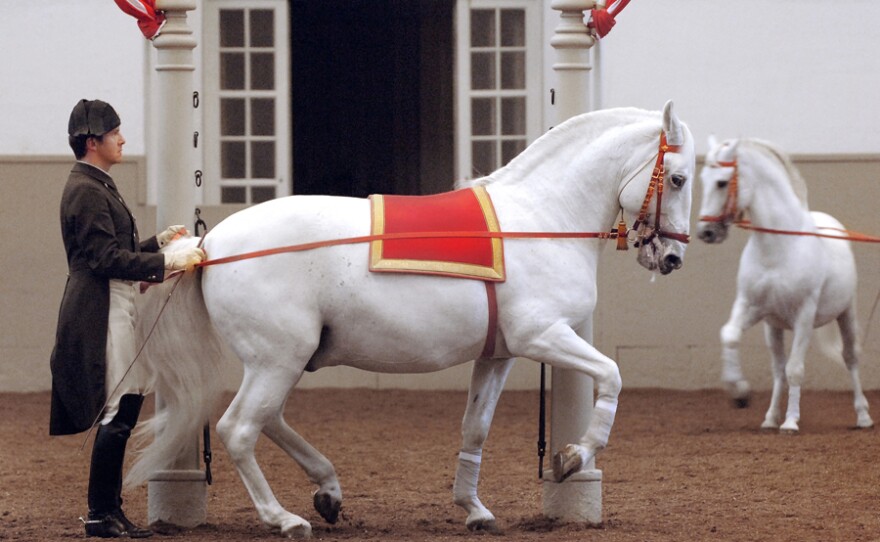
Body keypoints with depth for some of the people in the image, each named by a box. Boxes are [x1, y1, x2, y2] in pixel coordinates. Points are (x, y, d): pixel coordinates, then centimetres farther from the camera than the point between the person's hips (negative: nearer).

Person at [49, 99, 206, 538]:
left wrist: (160, 241, 19)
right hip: (101, 310, -11)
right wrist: (167, 262, -23)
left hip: (111, 309, 11)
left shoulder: (96, 187, 18)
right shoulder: (87, 192, -14)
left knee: (121, 411, 11)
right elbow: (107, 258, -21)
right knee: (118, 411, -10)